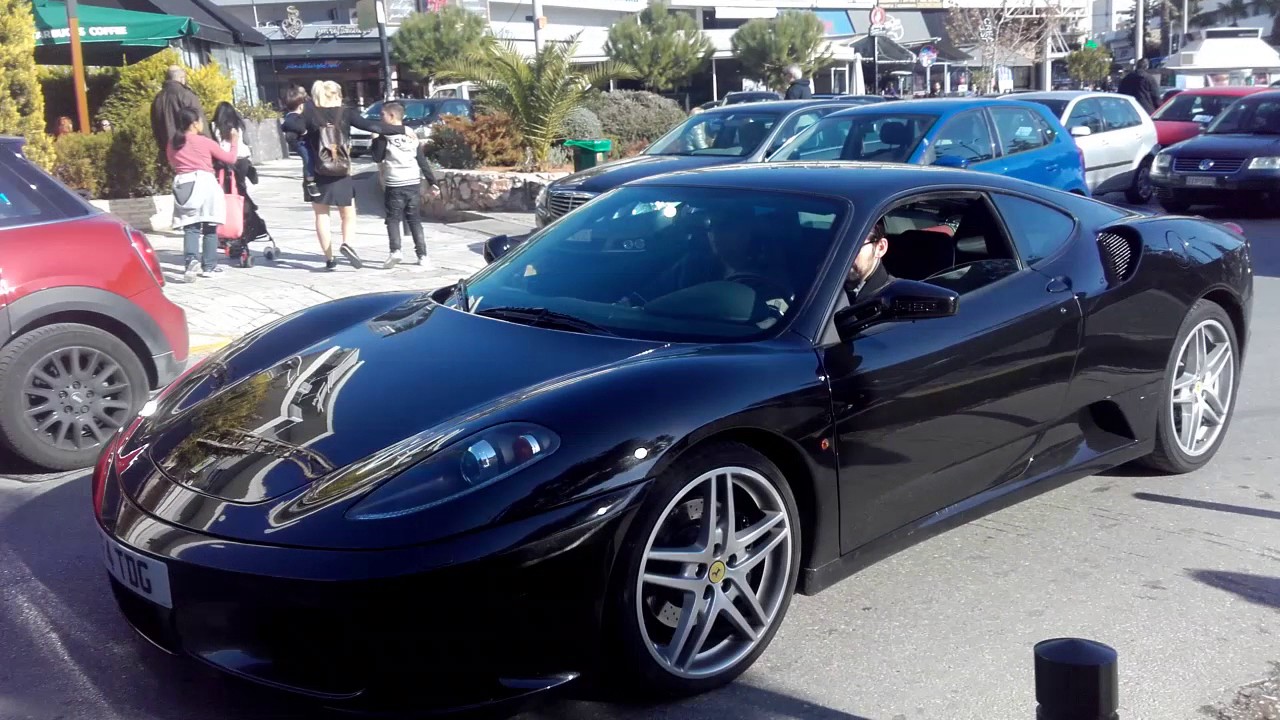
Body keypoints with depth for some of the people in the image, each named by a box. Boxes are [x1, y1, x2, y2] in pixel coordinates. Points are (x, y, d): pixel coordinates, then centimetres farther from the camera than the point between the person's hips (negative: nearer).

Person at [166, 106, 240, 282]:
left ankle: (192, 259, -22)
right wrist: (235, 141, 19)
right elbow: (230, 158, 4)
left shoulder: (173, 144, 7)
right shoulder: (205, 142, -3)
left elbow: (172, 164, 16)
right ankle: (208, 265, 11)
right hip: (205, 184, -3)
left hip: (183, 186, 3)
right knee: (210, 228, 8)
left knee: (190, 228, 1)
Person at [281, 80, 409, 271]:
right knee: (348, 215, 13)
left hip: (318, 176, 0)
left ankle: (329, 258, 8)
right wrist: (401, 130, -5)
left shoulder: (310, 114, -4)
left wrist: (304, 130, 3)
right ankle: (347, 244, -14)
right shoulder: (346, 113, -5)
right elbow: (372, 126, -11)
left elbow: (287, 126, -18)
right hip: (342, 176, 0)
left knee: (322, 215, 11)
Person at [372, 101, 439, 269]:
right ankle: (422, 254, 5)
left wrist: (375, 140, 10)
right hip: (414, 183, 4)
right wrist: (432, 182, 13)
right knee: (414, 219, 11)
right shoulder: (413, 136, 11)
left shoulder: (385, 136, -4)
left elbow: (377, 157, -1)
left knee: (393, 219, 2)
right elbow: (423, 161, 10)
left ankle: (395, 250, -16)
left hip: (394, 185, -4)